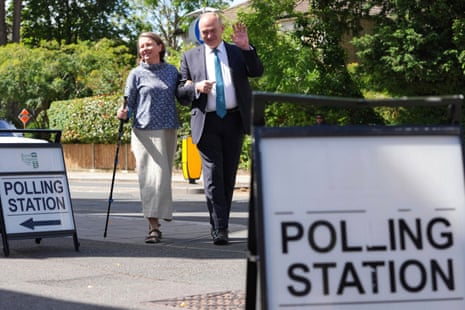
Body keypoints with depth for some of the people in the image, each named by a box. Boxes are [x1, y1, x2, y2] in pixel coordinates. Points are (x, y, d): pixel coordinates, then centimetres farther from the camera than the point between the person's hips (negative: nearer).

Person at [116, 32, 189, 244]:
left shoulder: (171, 71, 11)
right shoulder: (137, 74, 3)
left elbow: (181, 97, 15)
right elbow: (129, 103, 2)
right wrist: (123, 114, -18)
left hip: (169, 130, 3)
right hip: (146, 131, -3)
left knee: (164, 175, 8)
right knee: (151, 176, -10)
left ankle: (160, 217, 21)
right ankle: (153, 226, -12)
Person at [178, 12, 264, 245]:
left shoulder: (238, 52, 11)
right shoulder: (190, 57, 10)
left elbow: (257, 72, -1)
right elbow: (181, 89, 10)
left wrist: (246, 48, -14)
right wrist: (196, 87, -12)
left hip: (234, 121, 2)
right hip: (206, 123, -2)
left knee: (229, 175, 7)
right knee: (213, 175, -9)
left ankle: (222, 224, 18)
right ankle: (219, 230, -12)